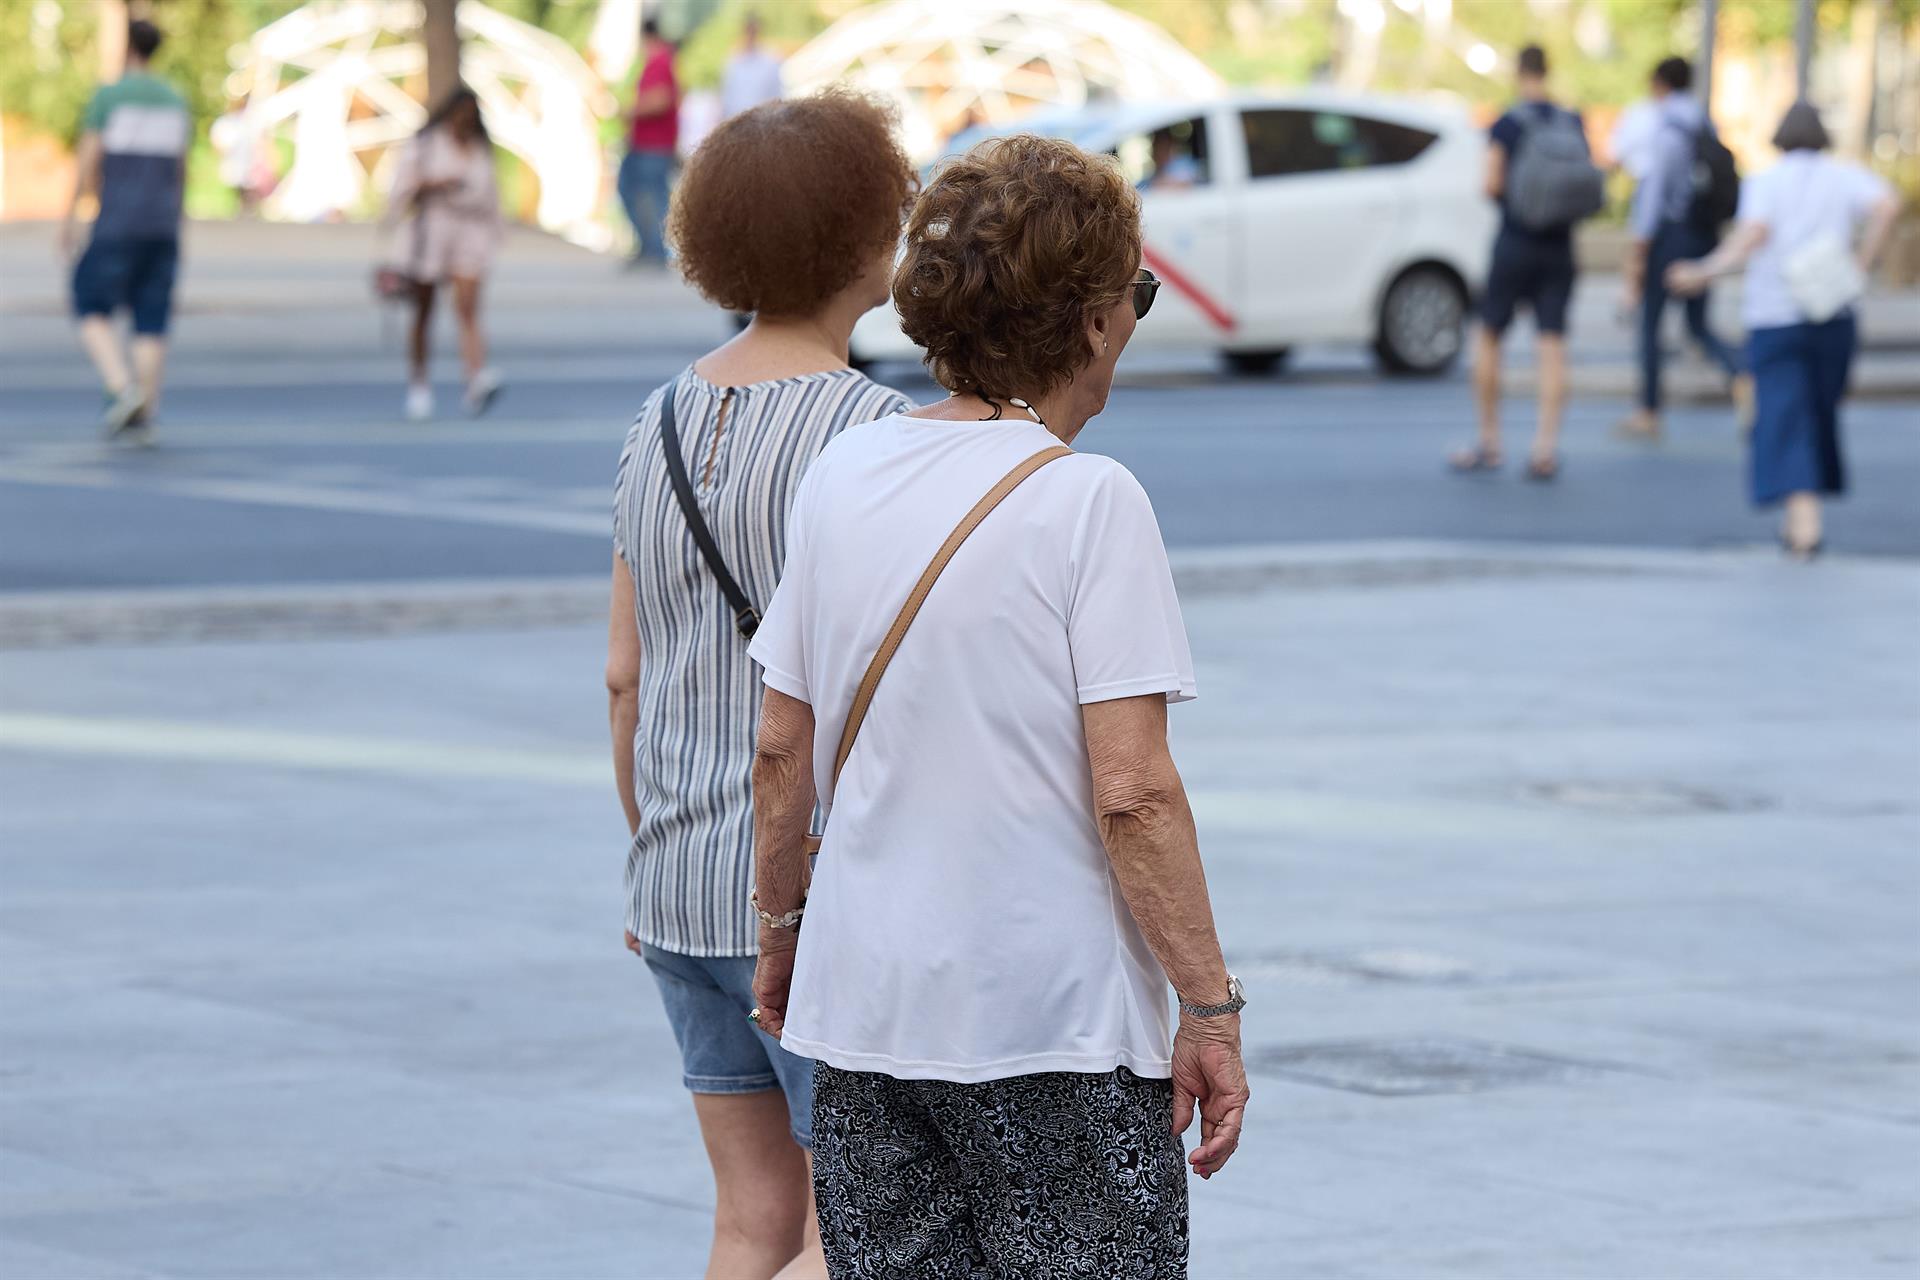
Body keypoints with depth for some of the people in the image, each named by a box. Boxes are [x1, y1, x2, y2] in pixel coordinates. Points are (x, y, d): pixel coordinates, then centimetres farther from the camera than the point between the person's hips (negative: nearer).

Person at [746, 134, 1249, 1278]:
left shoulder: (846, 476, 4)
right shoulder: (1089, 502, -12)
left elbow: (783, 754, 10)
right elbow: (1132, 795, -16)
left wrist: (782, 923, 25)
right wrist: (1211, 1008, -10)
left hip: (866, 1004, 6)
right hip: (1061, 1017, -6)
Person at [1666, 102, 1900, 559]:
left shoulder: (1764, 182, 1)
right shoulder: (1845, 176, 6)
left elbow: (1753, 233, -17)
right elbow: (1888, 204, -12)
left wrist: (1706, 272, -12)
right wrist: (1860, 267, -5)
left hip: (1774, 318, -2)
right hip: (1833, 316, 2)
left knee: (1784, 417, -6)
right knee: (1820, 414, 17)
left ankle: (1803, 520, -22)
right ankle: (1802, 519, 23)